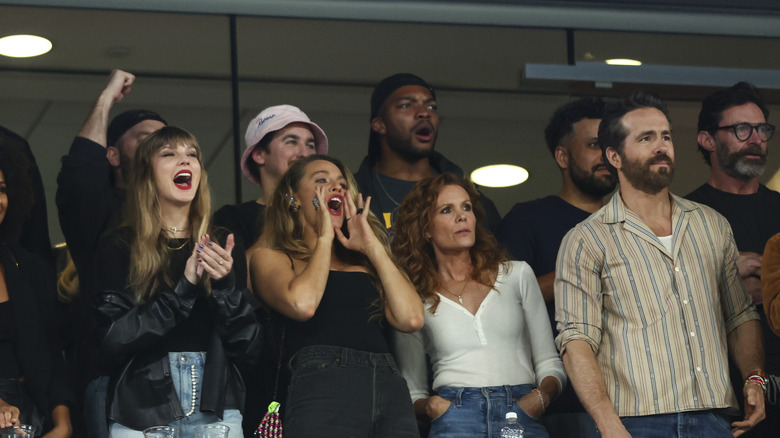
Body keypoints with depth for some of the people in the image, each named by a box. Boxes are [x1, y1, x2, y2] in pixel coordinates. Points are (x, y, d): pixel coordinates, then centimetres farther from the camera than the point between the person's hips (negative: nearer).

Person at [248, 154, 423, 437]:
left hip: (391, 387, 4)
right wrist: (324, 238, 5)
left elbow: (411, 318, 8)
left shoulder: (365, 262, 24)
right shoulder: (270, 257, 13)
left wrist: (372, 246, 13)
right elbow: (302, 304, -9)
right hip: (322, 384, -4)